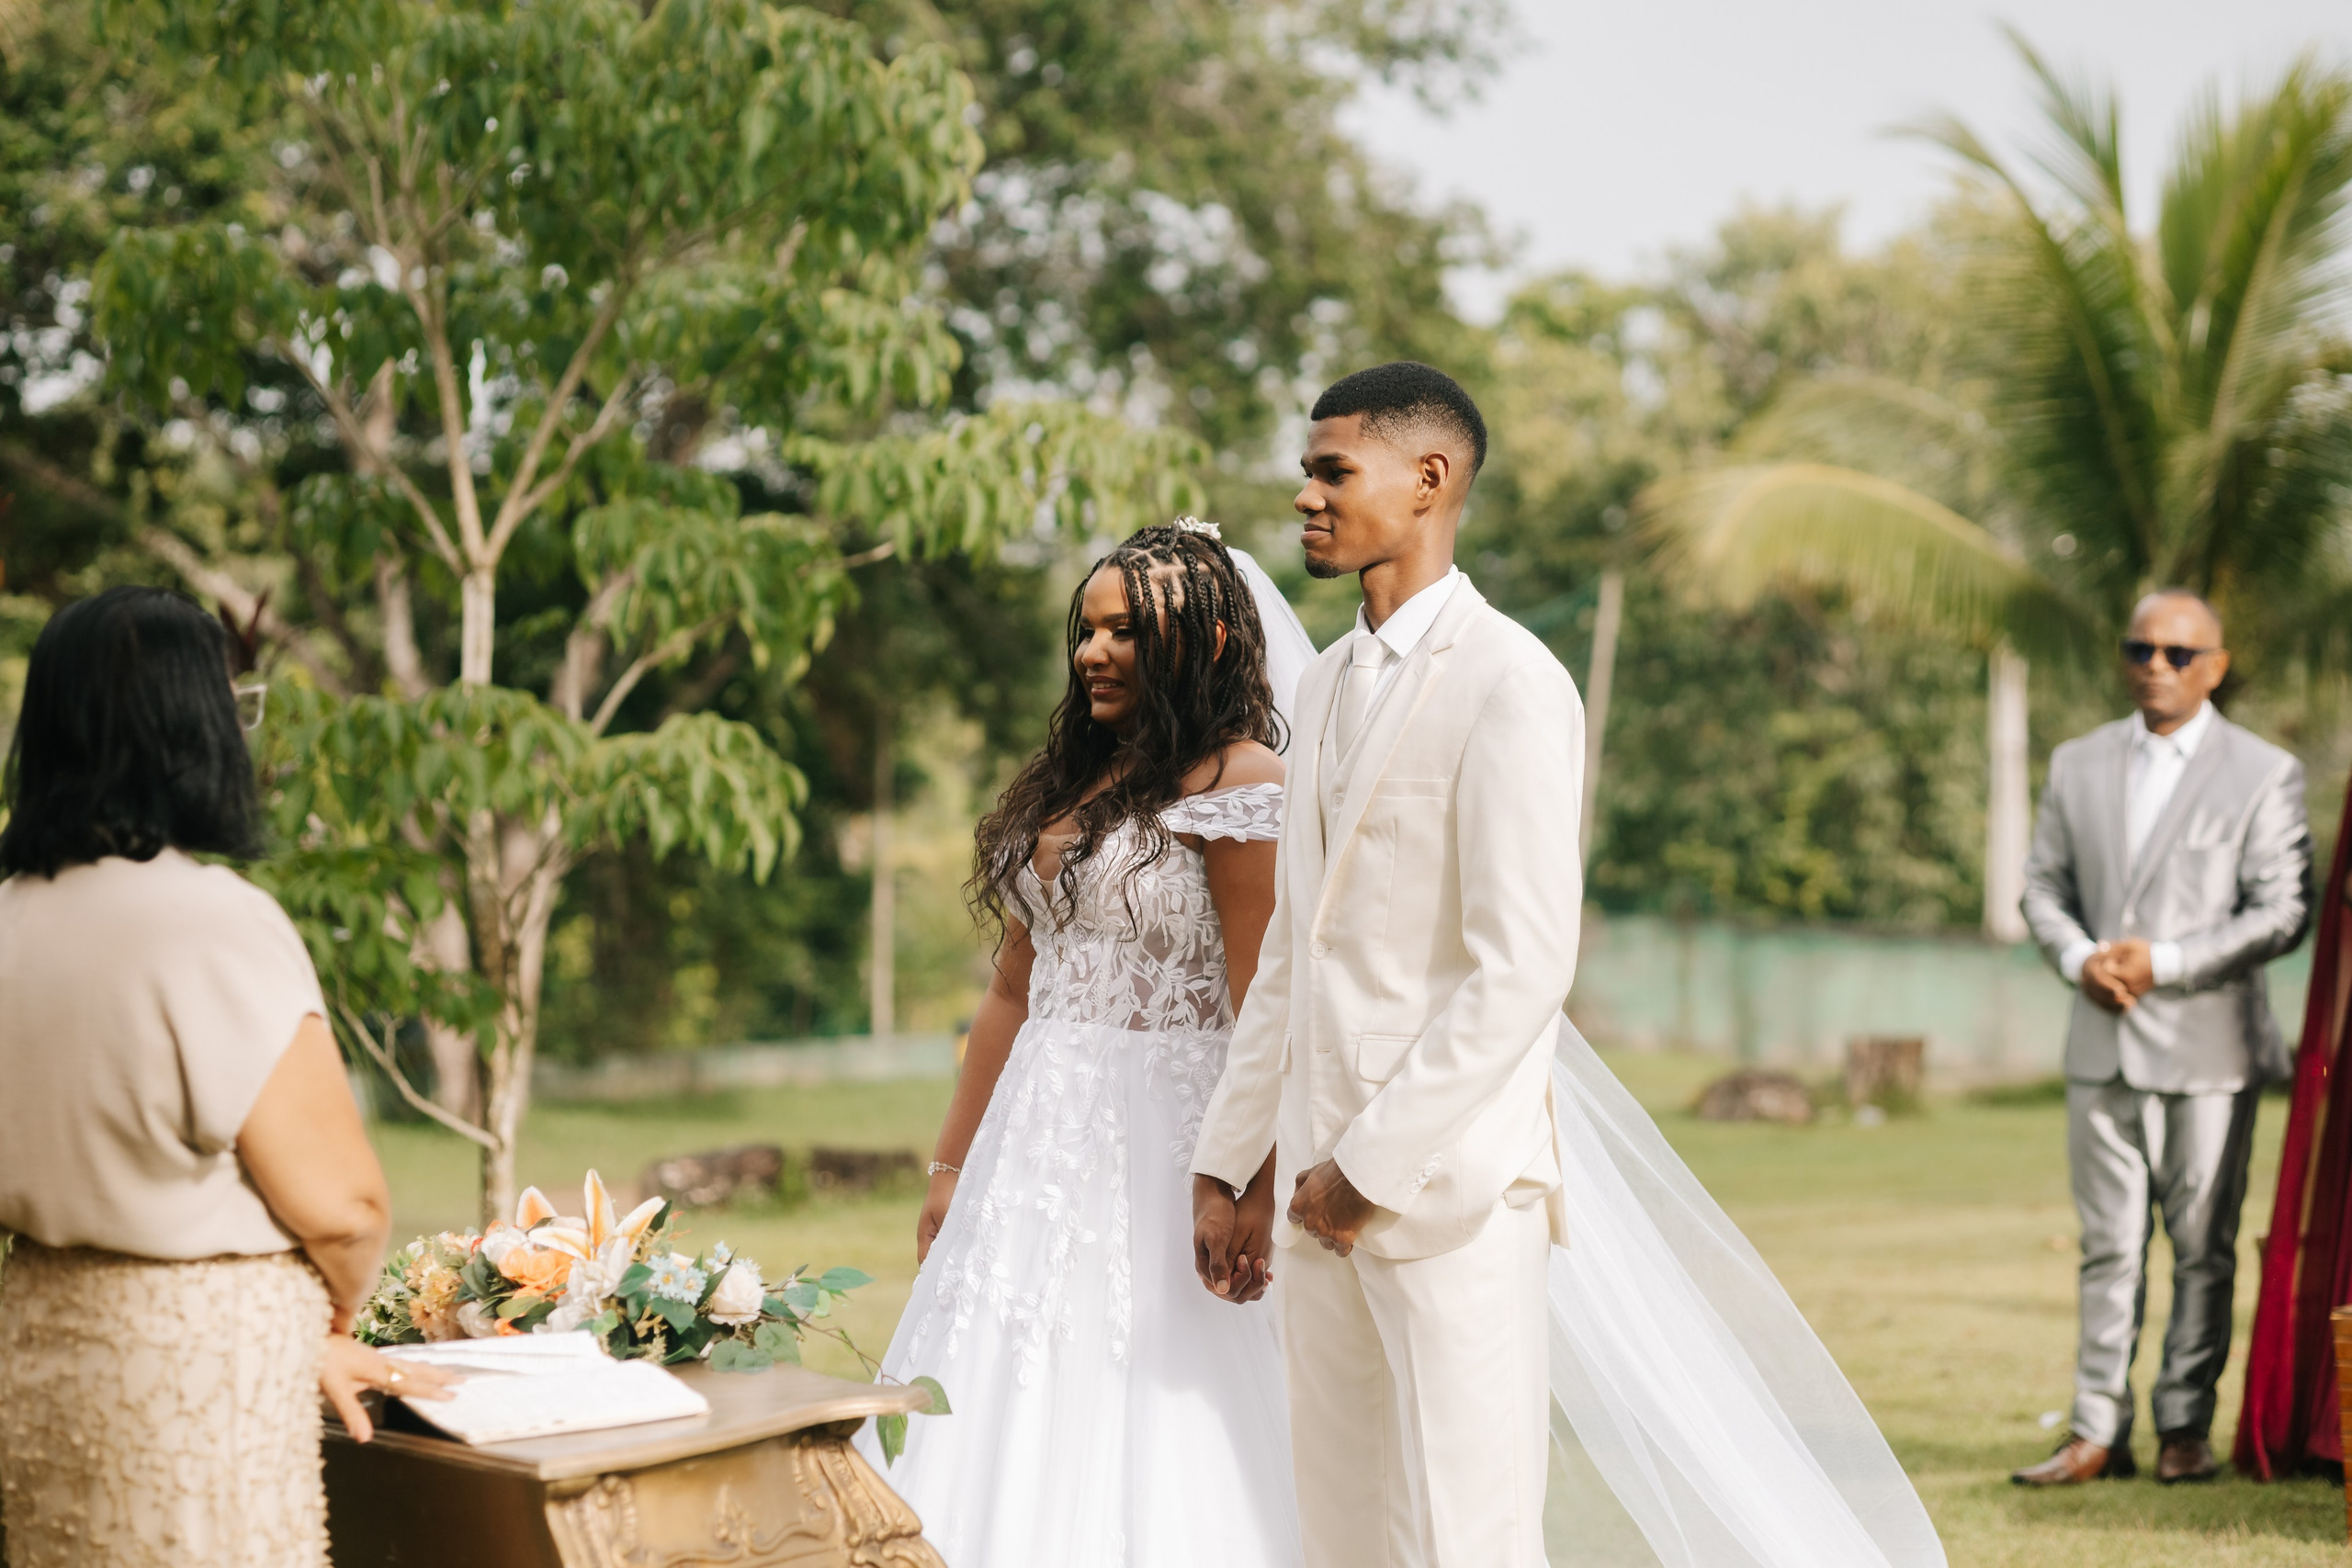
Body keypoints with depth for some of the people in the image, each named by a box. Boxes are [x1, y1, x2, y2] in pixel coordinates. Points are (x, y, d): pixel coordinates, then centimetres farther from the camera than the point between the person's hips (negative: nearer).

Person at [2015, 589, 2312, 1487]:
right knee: (2108, 1246, 5)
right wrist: (2079, 959, -8)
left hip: (2206, 1046, -3)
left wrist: (2165, 961, -14)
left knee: (2201, 1247, 3)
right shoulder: (2078, 765, 12)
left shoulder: (2263, 775, -1)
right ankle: (2098, 1431, 8)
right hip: (2103, 1045, 3)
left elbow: (2283, 913, -6)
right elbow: (2043, 883, 13)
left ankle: (2185, 1429, 12)